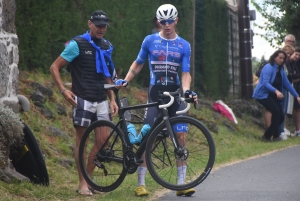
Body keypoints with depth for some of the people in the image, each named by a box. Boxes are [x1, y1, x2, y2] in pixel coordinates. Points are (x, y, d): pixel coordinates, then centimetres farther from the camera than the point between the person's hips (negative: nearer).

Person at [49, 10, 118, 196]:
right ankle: (83, 182, 4)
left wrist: (113, 100, 11)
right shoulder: (77, 44, -7)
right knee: (82, 139, -1)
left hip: (101, 100, 6)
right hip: (83, 99, -5)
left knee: (104, 138, 0)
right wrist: (63, 90, -17)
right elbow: (55, 67, -6)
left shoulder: (106, 47, 12)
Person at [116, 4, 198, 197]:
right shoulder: (150, 41, 3)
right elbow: (138, 64, 13)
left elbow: (185, 73, -1)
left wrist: (187, 90, -20)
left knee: (181, 136, -6)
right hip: (155, 92, -1)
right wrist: (125, 80, -1)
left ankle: (181, 183, -2)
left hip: (175, 94, 1)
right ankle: (141, 182, -3)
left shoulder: (184, 46, 4)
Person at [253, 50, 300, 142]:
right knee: (276, 111, -24)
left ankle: (267, 136, 15)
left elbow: (287, 84, 13)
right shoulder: (268, 68, -15)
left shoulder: (281, 71, 11)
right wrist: (276, 91, -41)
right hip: (263, 95, -9)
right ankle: (275, 136, -15)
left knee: (281, 117, 0)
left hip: (273, 96, 9)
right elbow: (265, 83, -26)